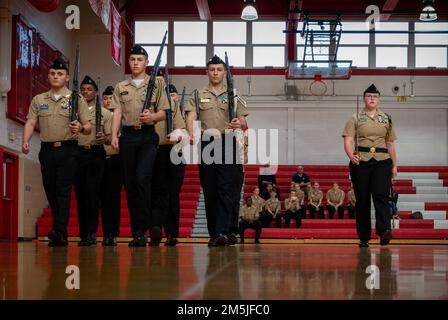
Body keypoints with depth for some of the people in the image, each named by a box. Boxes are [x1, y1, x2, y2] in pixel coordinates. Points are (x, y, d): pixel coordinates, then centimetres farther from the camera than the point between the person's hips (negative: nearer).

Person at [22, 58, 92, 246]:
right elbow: (30, 122, 4)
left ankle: (59, 231, -23)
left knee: (63, 190, -14)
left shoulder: (77, 100, 5)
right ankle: (61, 236, 13)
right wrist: (25, 141, -14)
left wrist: (81, 128, -21)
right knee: (50, 191, 5)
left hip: (68, 149, -4)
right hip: (47, 150, 4)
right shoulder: (38, 100, 14)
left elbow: (89, 128, 2)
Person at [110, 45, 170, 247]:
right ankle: (137, 233, 9)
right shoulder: (121, 87, 15)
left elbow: (163, 113, 6)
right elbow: (117, 112, 7)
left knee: (142, 177, -19)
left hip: (148, 135, -3)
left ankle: (143, 228, -12)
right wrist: (114, 136, -5)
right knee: (129, 183, 3)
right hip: (127, 136, 3)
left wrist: (152, 117, -15)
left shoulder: (155, 85, 9)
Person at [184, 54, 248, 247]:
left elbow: (243, 121, 8)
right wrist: (191, 134, -21)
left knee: (226, 190, -12)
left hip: (227, 144, -1)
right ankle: (213, 234, 7)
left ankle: (222, 232, -20)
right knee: (209, 191, 1)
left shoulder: (234, 96, 15)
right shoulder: (198, 96, 14)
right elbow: (191, 118, 1)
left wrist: (239, 124, -17)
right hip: (206, 143, 1)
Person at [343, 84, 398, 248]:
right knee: (362, 200, 2)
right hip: (361, 162, -1)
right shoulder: (355, 118, 6)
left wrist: (394, 165, 12)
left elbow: (390, 144, 17)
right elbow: (348, 140, -4)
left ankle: (384, 231, -28)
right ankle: (364, 238, 8)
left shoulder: (387, 119, 14)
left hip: (382, 162, 1)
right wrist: (351, 156, -24)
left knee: (381, 196, -15)